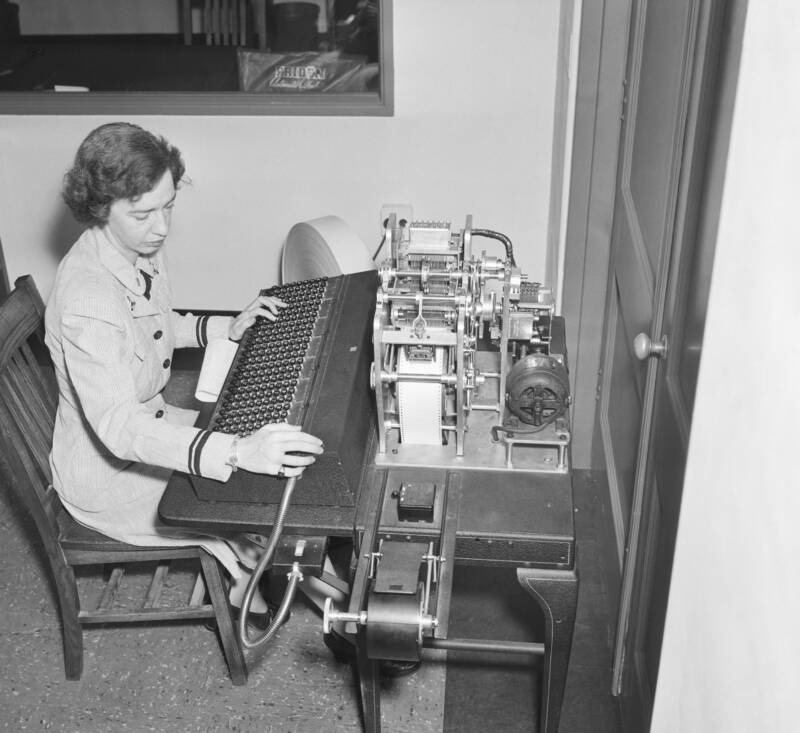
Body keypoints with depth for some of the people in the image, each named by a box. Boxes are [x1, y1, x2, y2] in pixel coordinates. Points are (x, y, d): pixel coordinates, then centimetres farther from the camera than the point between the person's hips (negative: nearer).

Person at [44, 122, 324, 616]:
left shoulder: (143, 249, -7)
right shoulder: (88, 300, -36)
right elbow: (118, 427, -43)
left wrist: (228, 328, -1)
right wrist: (238, 453, -54)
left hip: (148, 419, 8)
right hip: (109, 475, -8)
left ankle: (227, 560, 28)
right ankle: (240, 582, 25)